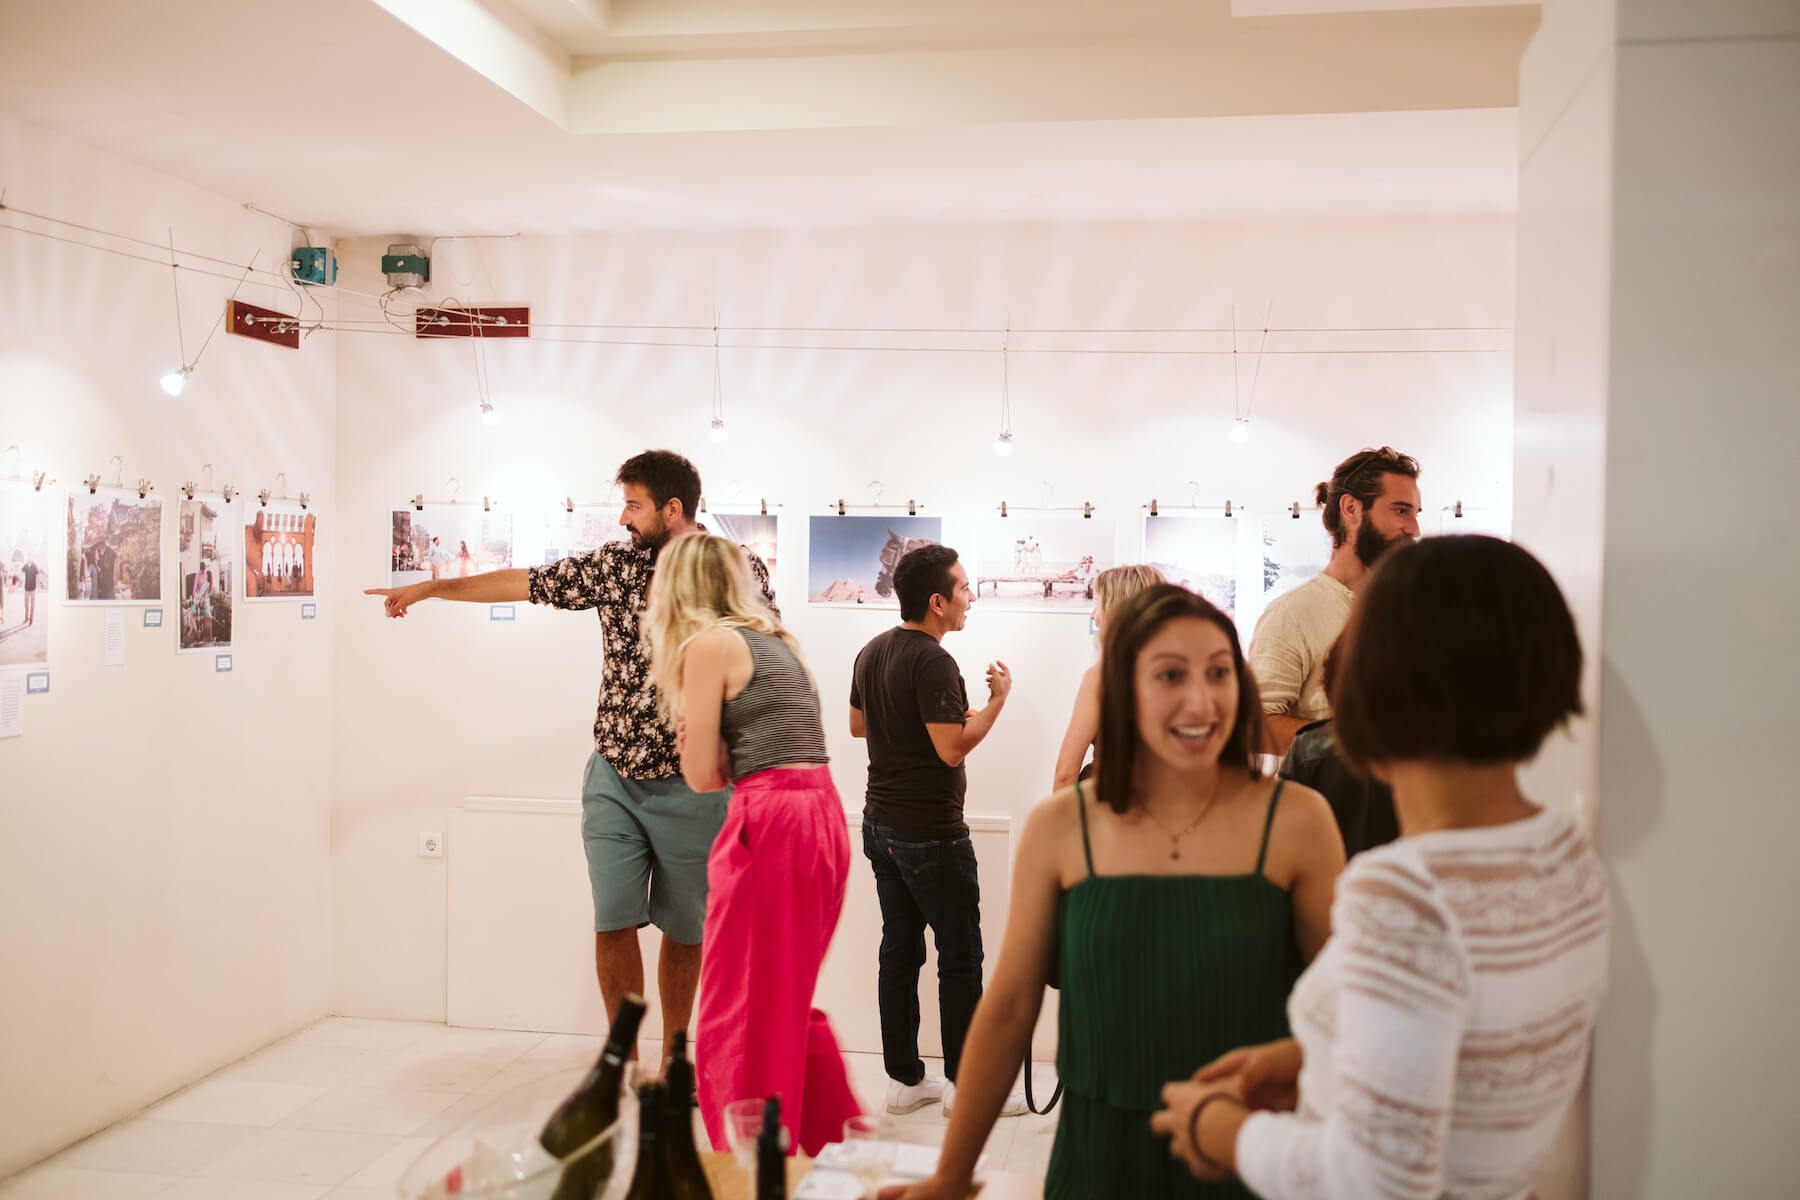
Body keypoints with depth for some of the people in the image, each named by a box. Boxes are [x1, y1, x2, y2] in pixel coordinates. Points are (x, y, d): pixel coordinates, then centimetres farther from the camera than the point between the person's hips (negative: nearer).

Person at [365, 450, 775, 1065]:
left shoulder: (741, 570, -5)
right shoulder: (615, 564, 2)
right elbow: (524, 582, 9)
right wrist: (426, 588, 14)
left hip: (692, 785, -2)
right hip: (614, 777, 2)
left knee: (683, 929, 8)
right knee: (613, 921, -1)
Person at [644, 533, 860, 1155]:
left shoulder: (708, 642, -4)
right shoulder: (774, 637, 19)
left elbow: (702, 774, -5)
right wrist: (730, 763, 10)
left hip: (771, 822, -8)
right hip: (825, 817, 8)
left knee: (740, 1011, 4)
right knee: (789, 1000, 21)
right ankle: (842, 1141, 26)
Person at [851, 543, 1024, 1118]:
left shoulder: (872, 652, 8)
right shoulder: (933, 663, -20)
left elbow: (858, 725, 20)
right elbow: (952, 748, -23)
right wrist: (998, 699, -12)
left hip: (881, 823, 9)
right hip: (931, 834, -9)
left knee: (899, 949, 12)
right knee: (961, 958, 2)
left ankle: (903, 1078, 19)